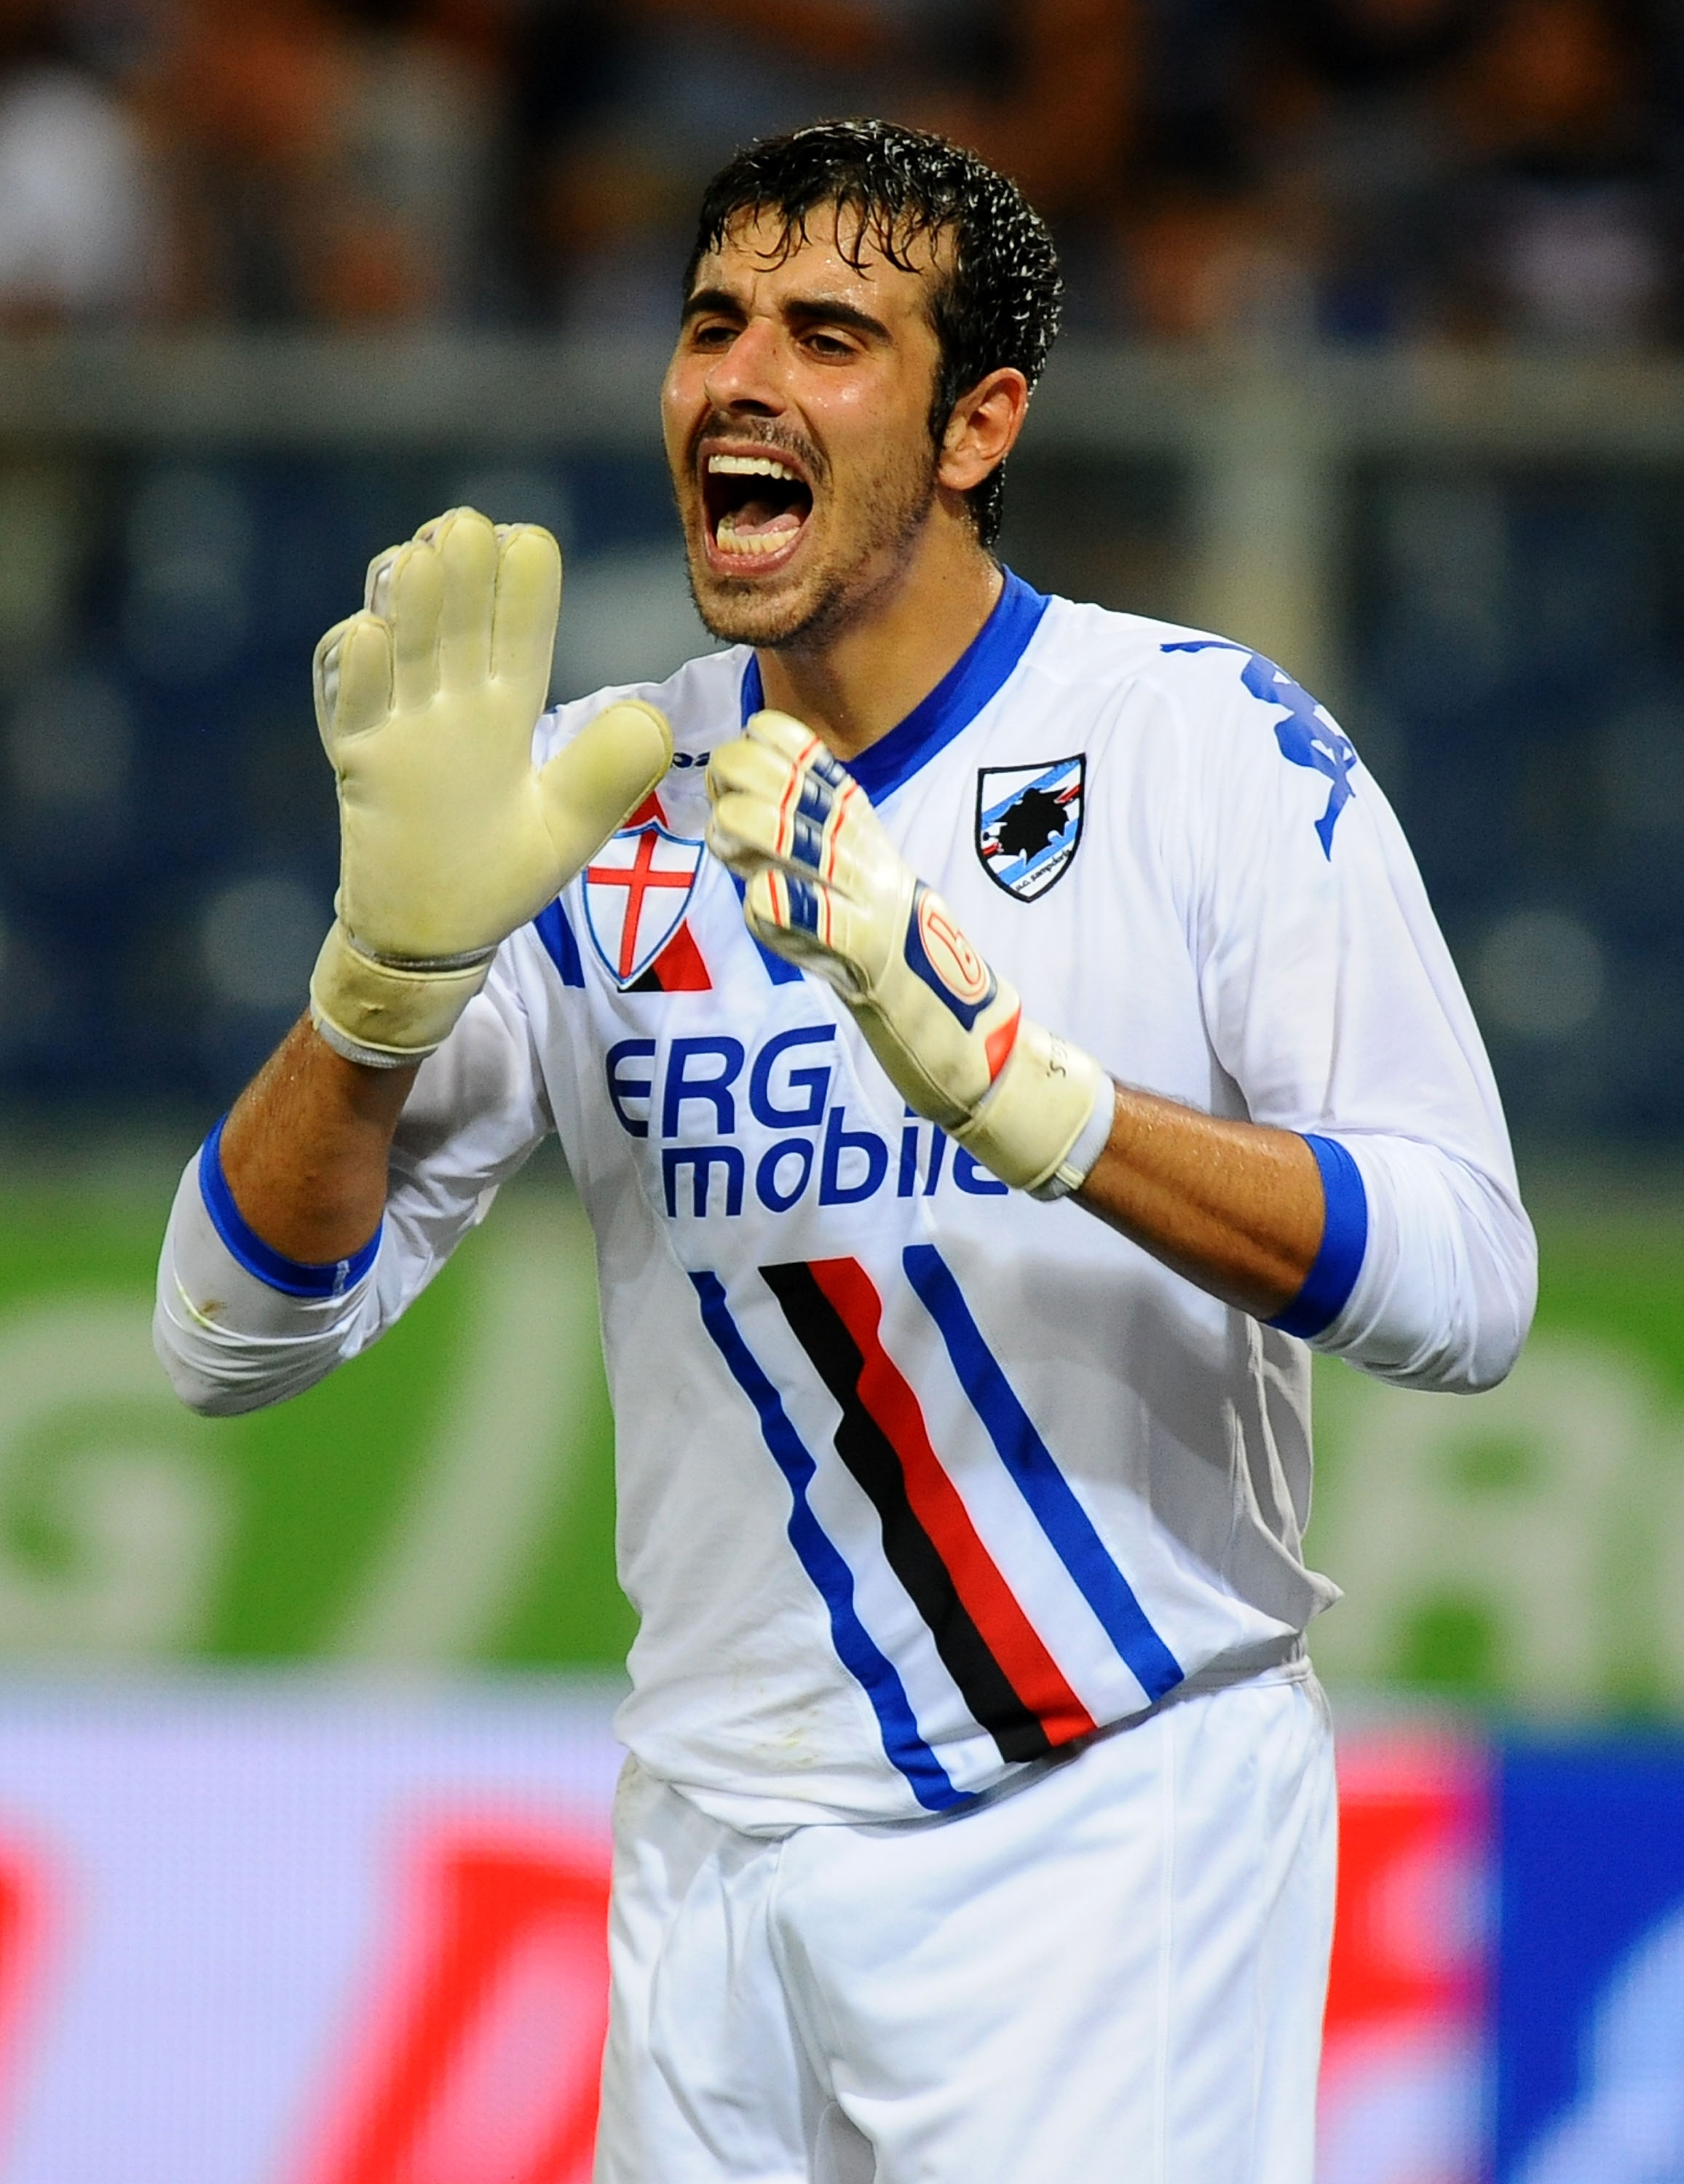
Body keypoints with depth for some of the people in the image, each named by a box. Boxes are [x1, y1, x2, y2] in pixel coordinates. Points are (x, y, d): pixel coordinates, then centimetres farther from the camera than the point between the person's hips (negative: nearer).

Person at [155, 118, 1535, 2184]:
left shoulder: (1214, 747, -6)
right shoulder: (589, 794, 4)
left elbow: (1466, 1284, -17)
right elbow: (231, 1334, 0)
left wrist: (1003, 1072, -30)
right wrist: (399, 948, -18)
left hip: (1115, 1840, -3)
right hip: (719, 1852, 4)